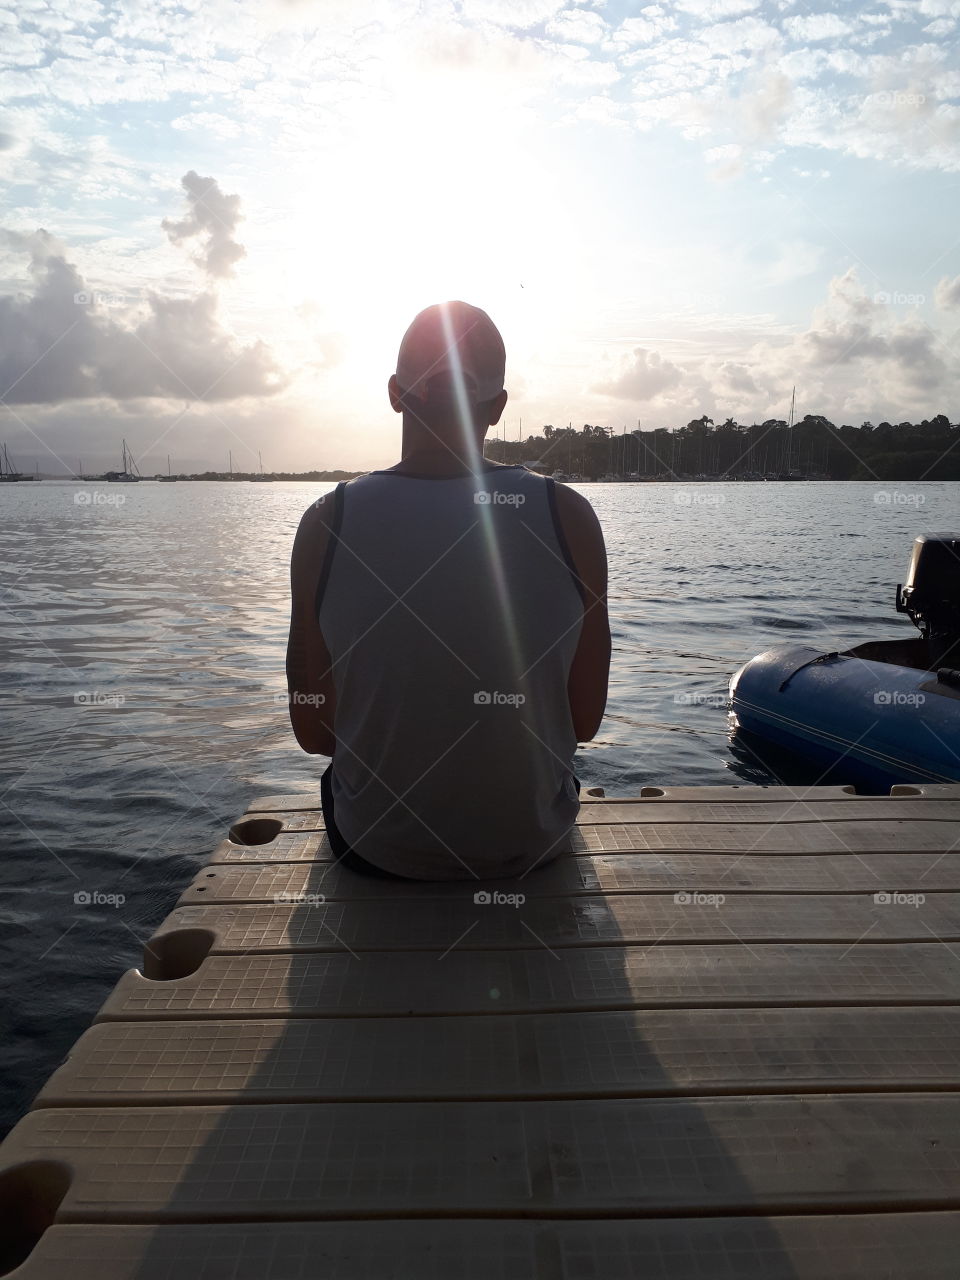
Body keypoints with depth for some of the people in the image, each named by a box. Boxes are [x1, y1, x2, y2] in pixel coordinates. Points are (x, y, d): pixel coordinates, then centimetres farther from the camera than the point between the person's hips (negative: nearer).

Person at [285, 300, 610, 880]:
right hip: (532, 843, 1)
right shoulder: (569, 517, -16)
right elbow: (585, 721, -7)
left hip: (378, 851, 0)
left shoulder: (327, 524, -16)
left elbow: (314, 732, -7)